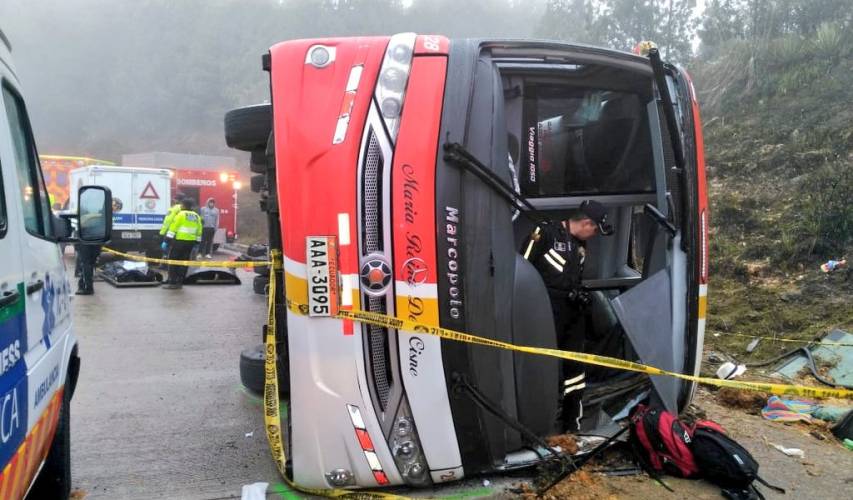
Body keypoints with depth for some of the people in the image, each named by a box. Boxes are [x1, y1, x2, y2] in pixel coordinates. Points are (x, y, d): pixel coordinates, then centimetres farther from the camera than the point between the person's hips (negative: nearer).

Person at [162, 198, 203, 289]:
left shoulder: (180, 214, -8)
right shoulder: (197, 217, 11)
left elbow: (173, 228, -12)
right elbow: (199, 232, 14)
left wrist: (168, 240, -10)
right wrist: (196, 243, 20)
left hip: (179, 241, -6)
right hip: (190, 242, 6)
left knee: (173, 261, 1)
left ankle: (172, 282, -1)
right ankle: (179, 282, 13)